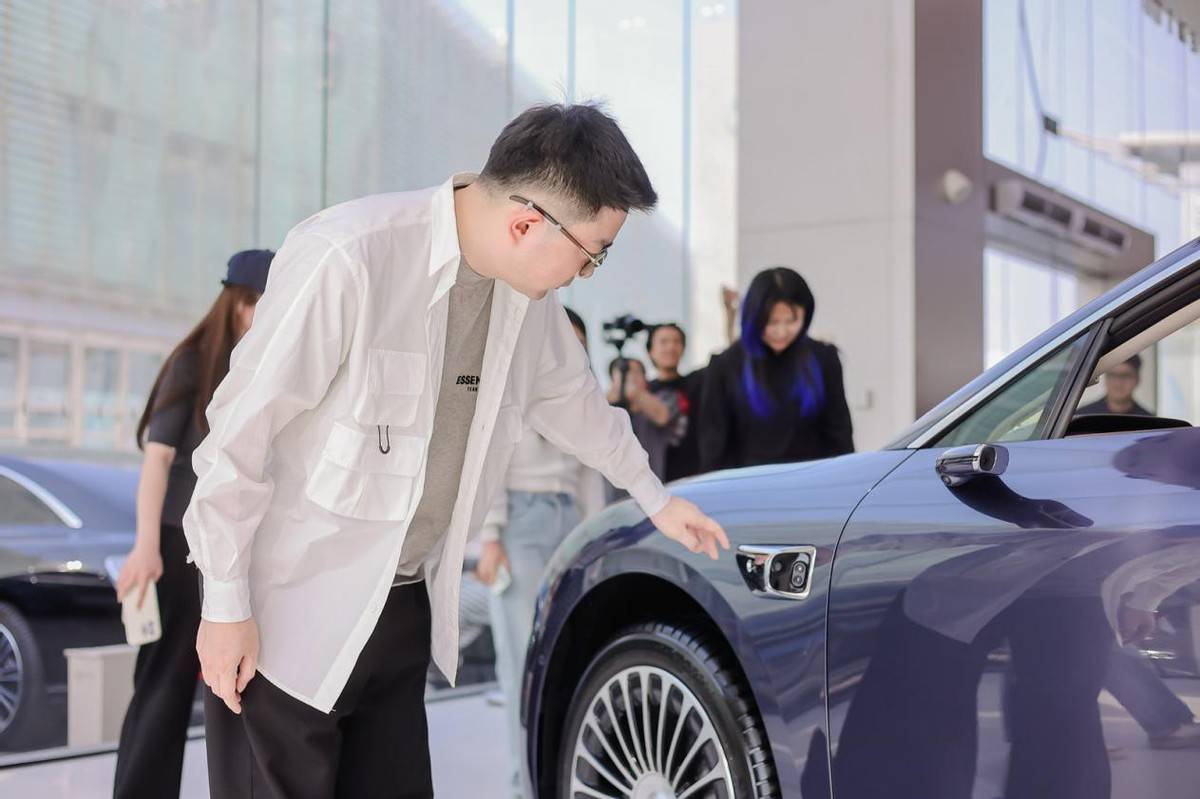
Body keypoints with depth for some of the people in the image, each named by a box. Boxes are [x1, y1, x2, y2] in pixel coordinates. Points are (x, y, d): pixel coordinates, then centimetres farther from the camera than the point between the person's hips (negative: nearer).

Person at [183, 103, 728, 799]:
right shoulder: (348, 259, -23)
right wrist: (226, 605, -13)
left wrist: (653, 495, 32)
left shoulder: (527, 296, 1)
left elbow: (570, 395, 21)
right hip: (289, 612, -6)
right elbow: (241, 431, -18)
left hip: (404, 610, 7)